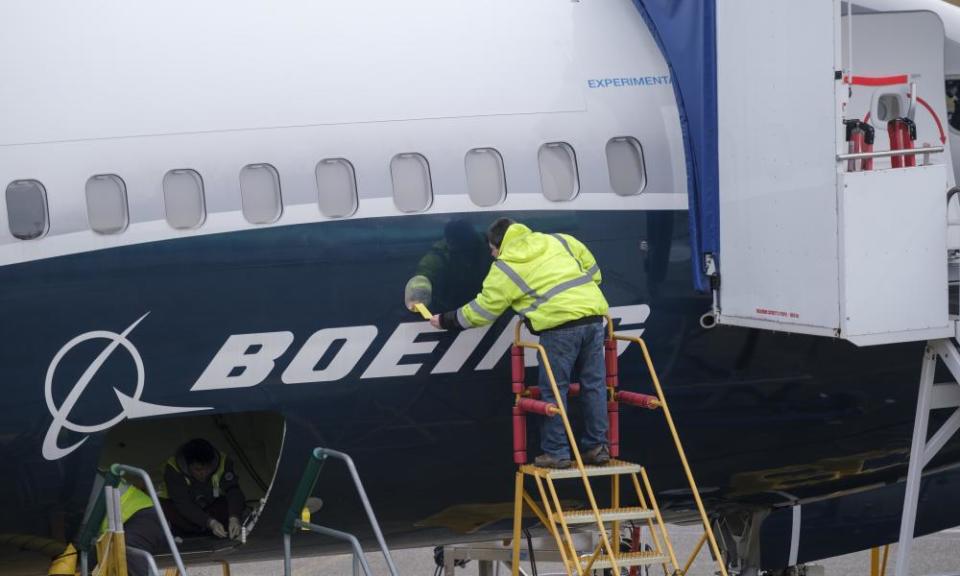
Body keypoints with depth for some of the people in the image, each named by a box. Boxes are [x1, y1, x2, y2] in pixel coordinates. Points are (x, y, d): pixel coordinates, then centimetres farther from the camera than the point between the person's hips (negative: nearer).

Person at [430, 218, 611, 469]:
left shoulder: (505, 269, 7)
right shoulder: (558, 241, 21)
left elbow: (482, 310, 11)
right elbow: (591, 268, 24)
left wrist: (445, 321, 23)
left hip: (560, 326, -6)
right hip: (594, 315, 6)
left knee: (554, 391, 4)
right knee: (594, 385, 11)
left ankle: (556, 453, 5)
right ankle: (597, 447, 15)